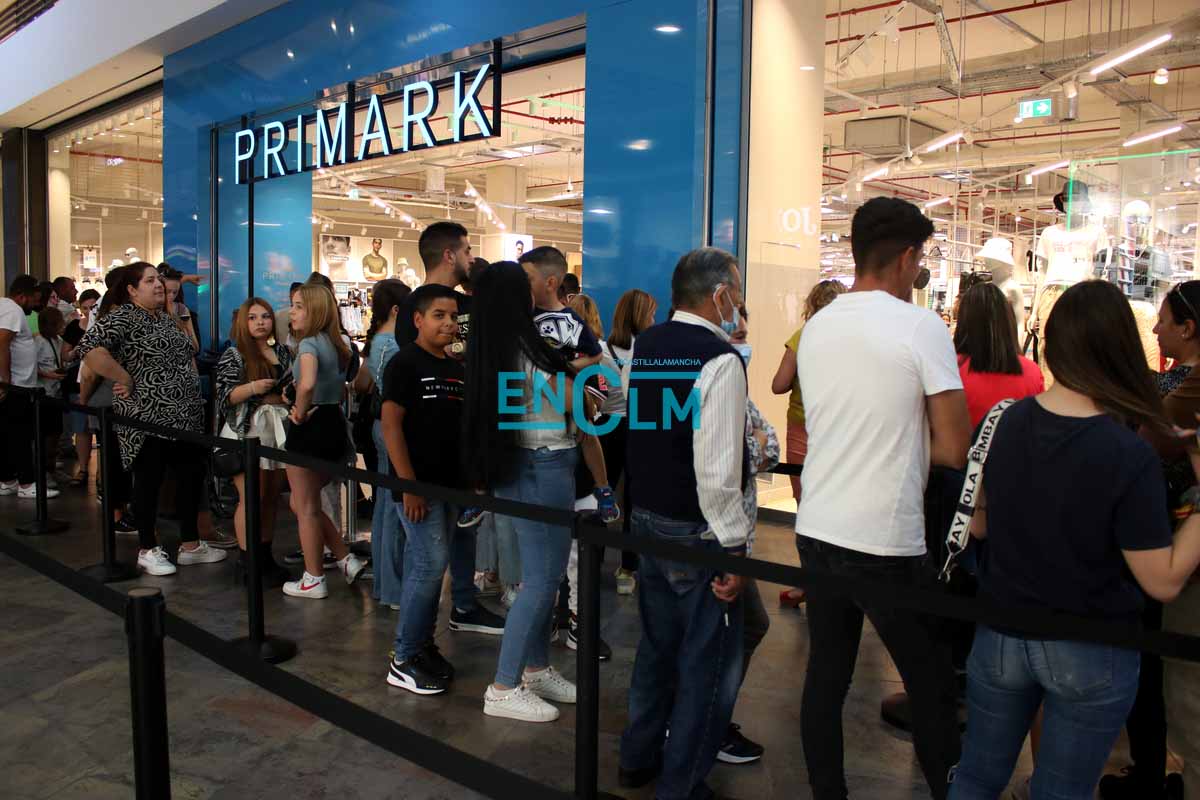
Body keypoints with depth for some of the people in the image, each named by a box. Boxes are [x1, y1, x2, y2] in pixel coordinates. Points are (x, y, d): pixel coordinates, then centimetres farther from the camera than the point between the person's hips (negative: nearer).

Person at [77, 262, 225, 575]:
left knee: (191, 476, 9)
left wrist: (190, 382, 15)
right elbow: (89, 349, -25)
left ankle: (190, 545, 20)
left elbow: (189, 353, 28)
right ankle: (148, 550, 16)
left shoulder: (166, 318, 16)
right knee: (149, 481, 3)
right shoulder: (121, 317, -10)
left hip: (185, 416, 8)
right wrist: (124, 379, -19)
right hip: (148, 417, -8)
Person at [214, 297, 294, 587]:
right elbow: (225, 397, -7)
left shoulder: (282, 352, 15)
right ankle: (248, 563, 2)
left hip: (278, 430, 5)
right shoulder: (234, 355, -1)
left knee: (272, 495, 8)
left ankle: (265, 557, 19)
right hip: (247, 432, -5)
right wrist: (252, 388, -21)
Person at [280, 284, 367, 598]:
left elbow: (307, 384, -35)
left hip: (310, 427, -8)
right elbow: (341, 388, 24)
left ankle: (313, 580, 16)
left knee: (305, 507, 6)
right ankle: (347, 560, 20)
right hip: (334, 423, 8)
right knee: (307, 503, 21)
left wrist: (300, 413, -19)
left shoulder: (309, 343, -16)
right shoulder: (336, 343, 11)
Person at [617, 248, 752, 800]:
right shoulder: (720, 360, -20)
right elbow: (717, 470, -25)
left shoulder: (645, 346, 4)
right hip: (699, 533, -8)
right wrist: (734, 547, -17)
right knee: (709, 663, 8)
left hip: (647, 519, 8)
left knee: (658, 644, 24)